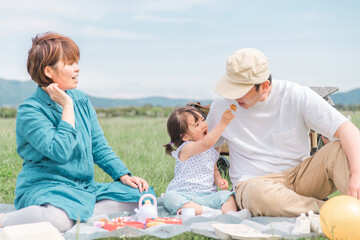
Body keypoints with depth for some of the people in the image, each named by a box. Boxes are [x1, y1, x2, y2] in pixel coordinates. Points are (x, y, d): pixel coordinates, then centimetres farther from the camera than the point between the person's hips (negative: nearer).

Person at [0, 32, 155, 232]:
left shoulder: (81, 100, 11)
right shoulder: (30, 111, -11)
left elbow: (99, 147, 16)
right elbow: (60, 152, -24)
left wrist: (123, 175, 4)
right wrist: (67, 107, -17)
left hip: (86, 187, 7)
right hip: (45, 187, -7)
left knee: (145, 194, -7)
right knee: (57, 220, -41)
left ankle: (79, 214, -15)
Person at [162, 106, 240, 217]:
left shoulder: (210, 150, 13)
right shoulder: (186, 149, -13)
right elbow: (206, 143, -32)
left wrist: (219, 179, 2)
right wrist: (223, 123, -37)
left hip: (208, 196, 5)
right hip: (184, 195, -5)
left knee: (226, 195, -20)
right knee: (170, 197, -35)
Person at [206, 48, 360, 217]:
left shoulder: (296, 96, -8)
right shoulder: (222, 105, -2)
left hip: (300, 177, 1)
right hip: (253, 182, 0)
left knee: (340, 148, -26)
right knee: (261, 194, -39)